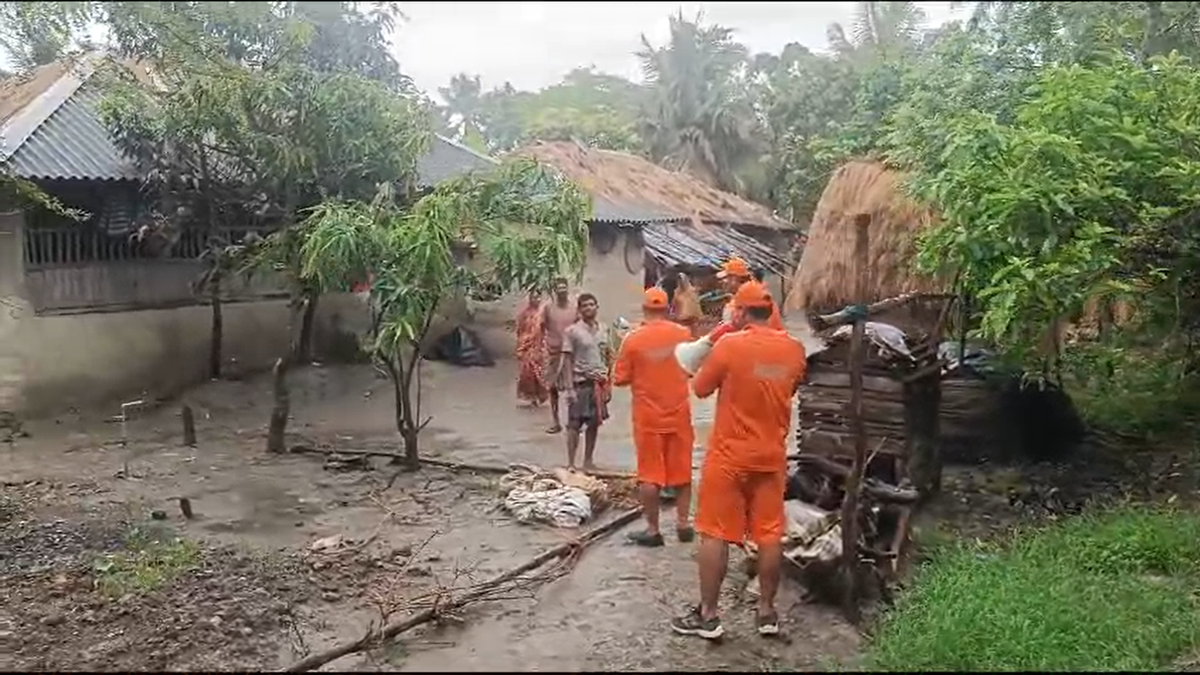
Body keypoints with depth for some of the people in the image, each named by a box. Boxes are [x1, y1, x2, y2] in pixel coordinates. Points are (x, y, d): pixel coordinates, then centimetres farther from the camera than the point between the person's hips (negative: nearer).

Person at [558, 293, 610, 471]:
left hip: (599, 382, 5)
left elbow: (606, 358, 13)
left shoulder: (603, 330, 9)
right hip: (581, 383, -5)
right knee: (575, 424, -3)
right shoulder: (572, 331, -5)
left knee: (594, 423, 11)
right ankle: (571, 464, 2)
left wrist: (608, 383, 9)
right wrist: (570, 388, -13)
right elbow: (567, 361, -7)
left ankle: (588, 461, 21)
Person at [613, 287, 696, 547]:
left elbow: (620, 379, -6)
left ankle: (652, 530, 8)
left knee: (650, 474, 4)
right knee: (681, 471, 13)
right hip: (679, 413, 3)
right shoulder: (683, 334, -3)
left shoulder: (633, 339, -11)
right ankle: (683, 524, 19)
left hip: (648, 416, -2)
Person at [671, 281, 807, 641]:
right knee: (769, 534, 10)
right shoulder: (794, 349, 0)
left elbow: (700, 388, -3)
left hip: (729, 455, -4)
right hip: (772, 455, 5)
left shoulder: (730, 345, -15)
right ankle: (767, 611, 19)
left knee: (715, 534, 4)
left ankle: (707, 615, 9)